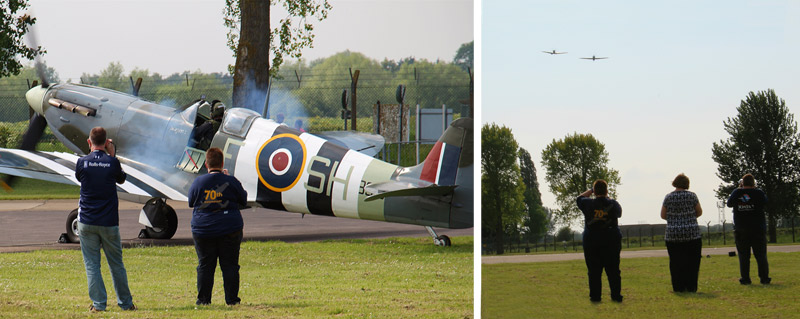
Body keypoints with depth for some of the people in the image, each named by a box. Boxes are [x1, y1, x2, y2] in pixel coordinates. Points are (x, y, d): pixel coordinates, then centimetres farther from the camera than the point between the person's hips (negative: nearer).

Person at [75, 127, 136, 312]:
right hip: (109, 222, 1)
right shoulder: (112, 163, -5)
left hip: (87, 222, -1)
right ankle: (125, 303, 18)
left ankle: (98, 303, 0)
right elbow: (121, 179, 14)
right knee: (116, 264, 11)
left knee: (92, 264, 4)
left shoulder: (82, 162, -5)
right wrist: (112, 155, 15)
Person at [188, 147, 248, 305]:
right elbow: (244, 200, 9)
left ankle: (203, 299, 6)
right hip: (229, 231, -1)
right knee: (229, 265, 5)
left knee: (205, 265, 7)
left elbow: (191, 202, 10)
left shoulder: (198, 182, -4)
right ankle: (231, 298, 4)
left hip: (203, 231, 1)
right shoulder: (231, 181, -6)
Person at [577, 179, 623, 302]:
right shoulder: (613, 204, -4)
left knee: (594, 271, 4)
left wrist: (591, 190, 22)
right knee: (613, 270, 5)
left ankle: (595, 295, 4)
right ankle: (616, 295, 6)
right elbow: (619, 213, 18)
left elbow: (580, 198, 15)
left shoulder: (588, 204, -6)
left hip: (591, 242, -1)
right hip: (612, 241, 1)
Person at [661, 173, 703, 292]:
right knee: (692, 262, 7)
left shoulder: (668, 197, -1)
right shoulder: (692, 196, -3)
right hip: (692, 234, -1)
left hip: (672, 235, 1)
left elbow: (663, 215, 4)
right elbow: (699, 212, 6)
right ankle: (691, 286, 5)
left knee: (676, 262, 5)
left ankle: (678, 287, 3)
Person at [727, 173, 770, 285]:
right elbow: (765, 203, 11)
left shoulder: (736, 193, -5)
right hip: (758, 229, -1)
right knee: (761, 255, 5)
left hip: (741, 230, 1)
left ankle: (745, 278, 2)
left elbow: (729, 203, 12)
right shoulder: (758, 193, -9)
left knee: (743, 256, 5)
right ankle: (764, 278, 3)